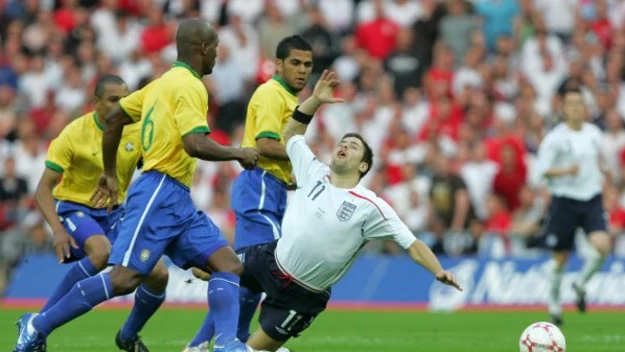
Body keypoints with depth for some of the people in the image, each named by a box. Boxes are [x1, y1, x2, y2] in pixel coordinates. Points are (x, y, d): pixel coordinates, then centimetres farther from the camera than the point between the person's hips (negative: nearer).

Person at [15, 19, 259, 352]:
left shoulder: (165, 82, 17)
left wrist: (110, 173, 29)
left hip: (178, 200, 10)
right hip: (159, 193, -10)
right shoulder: (189, 86, -11)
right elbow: (196, 145, -24)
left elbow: (114, 118, 23)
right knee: (124, 279, -12)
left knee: (230, 265, -2)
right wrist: (238, 153, -8)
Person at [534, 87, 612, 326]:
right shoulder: (555, 138, -9)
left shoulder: (594, 133, 8)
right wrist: (567, 171, -26)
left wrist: (602, 169, 10)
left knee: (602, 246, -18)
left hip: (592, 199, 4)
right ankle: (554, 300, 26)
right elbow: (543, 169, -13)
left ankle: (581, 285, 8)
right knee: (561, 258, 4)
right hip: (565, 201, -4)